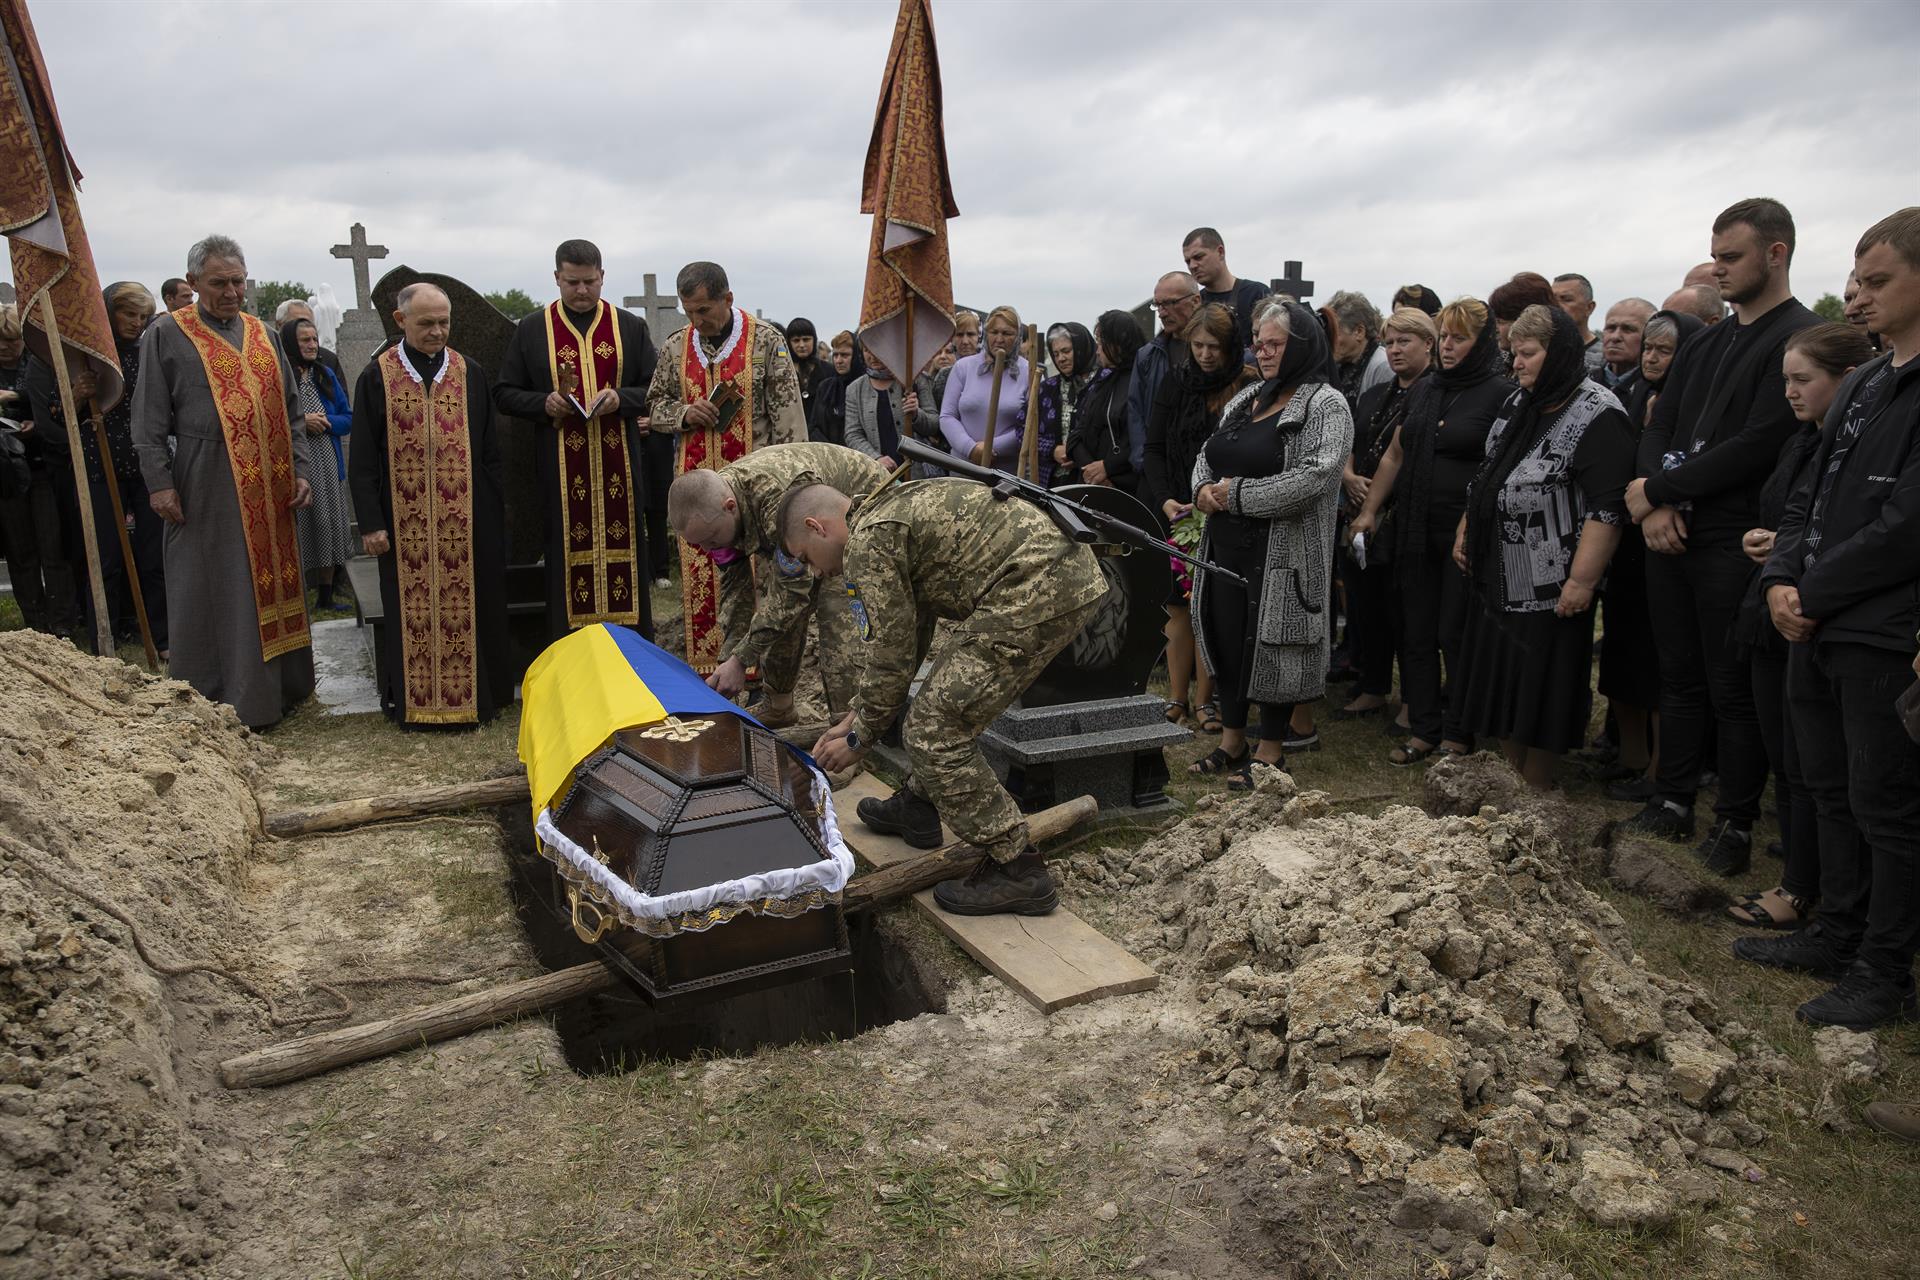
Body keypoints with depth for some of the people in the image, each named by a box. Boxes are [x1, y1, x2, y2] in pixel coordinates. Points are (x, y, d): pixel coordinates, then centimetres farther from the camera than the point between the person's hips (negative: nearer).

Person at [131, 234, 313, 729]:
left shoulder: (264, 335, 13)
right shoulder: (166, 335, 1)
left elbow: (288, 411, 15)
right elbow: (150, 419, -2)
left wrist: (298, 470, 6)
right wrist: (159, 481, -10)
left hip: (269, 489, 4)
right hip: (205, 488, -4)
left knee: (272, 584, 10)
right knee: (209, 596, 0)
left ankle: (279, 686, 22)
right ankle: (210, 703, 9)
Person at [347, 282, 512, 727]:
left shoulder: (470, 374, 6)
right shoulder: (377, 377, 1)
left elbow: (490, 451, 8)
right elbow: (364, 458, 1)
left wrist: (495, 513, 4)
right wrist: (370, 522, -5)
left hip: (466, 519, 1)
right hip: (406, 520, -1)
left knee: (468, 606, 5)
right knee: (413, 611, 5)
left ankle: (474, 695, 16)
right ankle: (413, 699, 15)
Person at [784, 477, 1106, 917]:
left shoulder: (869, 542, -7)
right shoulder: (890, 507, 24)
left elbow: (891, 660, -5)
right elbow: (901, 637, 30)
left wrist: (859, 738, 10)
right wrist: (856, 716, 33)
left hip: (1038, 590, -11)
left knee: (936, 733, -5)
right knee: (948, 697, 27)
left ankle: (1017, 871, 2)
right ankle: (917, 806, 41)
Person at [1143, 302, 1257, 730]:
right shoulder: (1175, 386, 4)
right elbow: (1154, 449, 4)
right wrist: (1165, 500, -9)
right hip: (1177, 513, 2)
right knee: (1180, 607, 4)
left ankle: (1205, 698, 10)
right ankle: (1177, 696, 12)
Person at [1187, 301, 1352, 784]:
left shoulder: (1325, 405, -8)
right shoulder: (1245, 399, 15)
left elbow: (1313, 477, -20)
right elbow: (1208, 453, 20)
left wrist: (1237, 493, -16)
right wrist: (1204, 488, -4)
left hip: (1282, 553, -7)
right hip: (1226, 545, 7)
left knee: (1271, 646, 1)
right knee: (1227, 640, 12)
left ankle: (1271, 752, 15)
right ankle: (1231, 741, 27)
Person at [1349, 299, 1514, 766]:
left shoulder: (1502, 395, -6)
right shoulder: (1422, 391, 14)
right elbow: (1395, 456, 19)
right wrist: (1369, 510, 14)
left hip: (1466, 535, -6)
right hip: (1415, 531, 6)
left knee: (1457, 637, 1)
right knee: (1416, 634, 8)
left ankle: (1456, 736, 14)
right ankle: (1422, 730, 17)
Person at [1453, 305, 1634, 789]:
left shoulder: (1598, 417, -16)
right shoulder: (1516, 405, 10)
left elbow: (1606, 507, -21)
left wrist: (1583, 579, -24)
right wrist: (1465, 531, 18)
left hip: (1550, 584, -8)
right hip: (1497, 576, 8)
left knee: (1540, 690, 3)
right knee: (1500, 682, 15)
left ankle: (1535, 795, 18)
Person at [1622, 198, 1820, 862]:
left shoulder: (1800, 339, -9)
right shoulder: (1703, 345, 16)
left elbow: (1758, 445, -18)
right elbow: (1658, 428, 10)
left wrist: (1657, 490, -12)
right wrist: (1656, 503, -8)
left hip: (1735, 541, -7)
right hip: (1670, 535, 7)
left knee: (1735, 691, 2)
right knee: (1680, 677, 14)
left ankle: (1736, 824, 14)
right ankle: (1674, 802, 25)